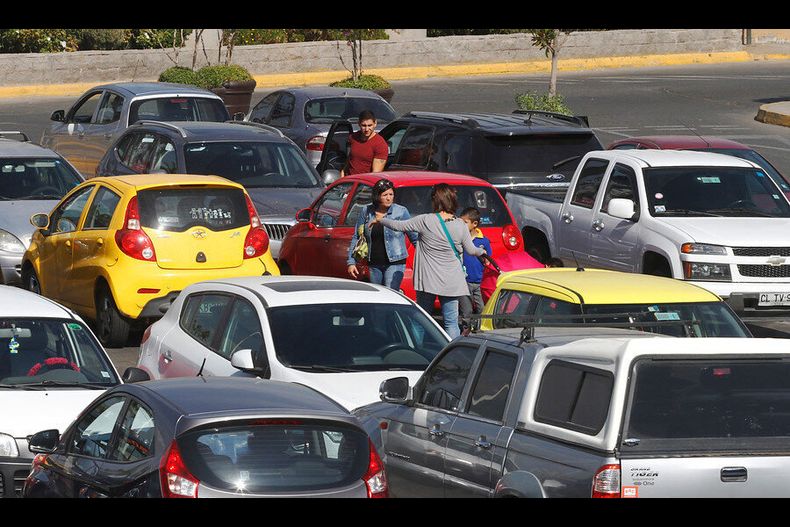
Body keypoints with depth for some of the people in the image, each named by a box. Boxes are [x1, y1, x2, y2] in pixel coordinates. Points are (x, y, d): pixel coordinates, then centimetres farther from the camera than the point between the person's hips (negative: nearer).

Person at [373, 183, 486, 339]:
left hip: (428, 280, -1)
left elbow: (398, 226, -2)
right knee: (451, 323, 4)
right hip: (451, 283, 1)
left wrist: (380, 220, 17)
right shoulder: (460, 225, -3)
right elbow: (471, 250, 10)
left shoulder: (425, 221, -10)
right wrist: (482, 251, 34)